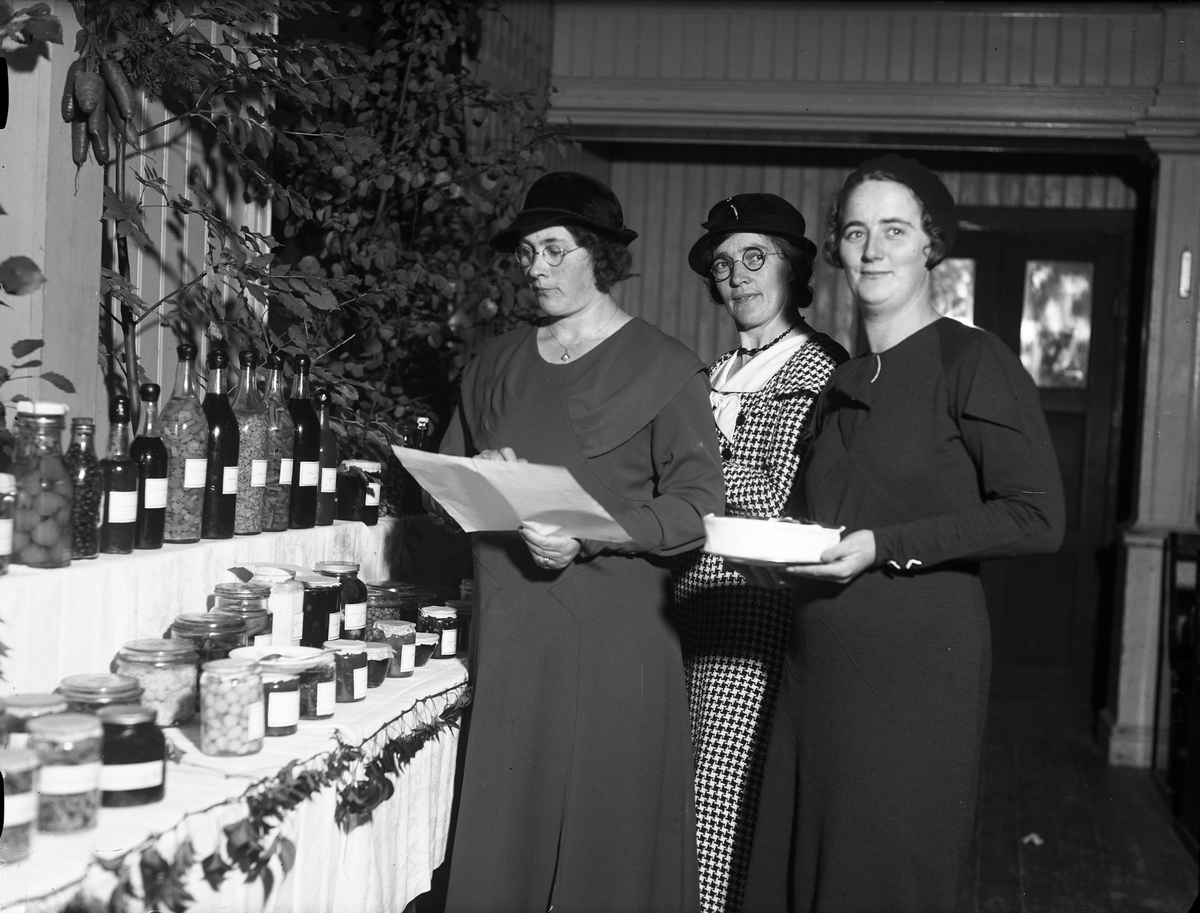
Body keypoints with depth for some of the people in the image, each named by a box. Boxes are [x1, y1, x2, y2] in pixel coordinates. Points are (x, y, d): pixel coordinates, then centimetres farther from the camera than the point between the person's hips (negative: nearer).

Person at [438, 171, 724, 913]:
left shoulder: (662, 368, -1)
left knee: (606, 830, 1)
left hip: (613, 635, -4)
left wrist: (591, 536, -21)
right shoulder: (496, 365, 13)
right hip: (509, 629, 4)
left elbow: (698, 503, -8)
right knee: (502, 831, 5)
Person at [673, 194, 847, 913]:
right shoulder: (716, 375, 19)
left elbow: (781, 496, -12)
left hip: (758, 606, -7)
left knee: (722, 806, -7)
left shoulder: (820, 370, -4)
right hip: (689, 603, 7)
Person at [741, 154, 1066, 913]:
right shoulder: (843, 385, 16)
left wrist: (884, 547, -15)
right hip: (821, 665, 7)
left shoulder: (973, 363, -6)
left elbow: (1037, 519, -12)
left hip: (919, 659, -6)